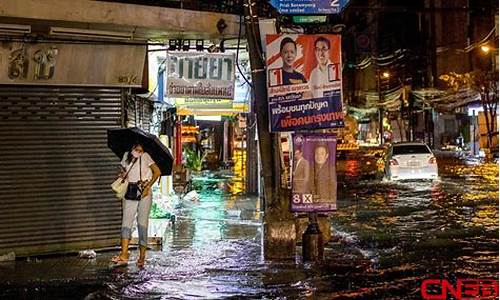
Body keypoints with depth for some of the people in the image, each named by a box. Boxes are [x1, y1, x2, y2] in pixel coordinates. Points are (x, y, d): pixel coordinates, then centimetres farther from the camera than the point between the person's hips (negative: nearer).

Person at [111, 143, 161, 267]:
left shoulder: (145, 156, -2)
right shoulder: (126, 156, 12)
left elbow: (157, 172, -5)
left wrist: (148, 186, -12)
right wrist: (123, 176, 6)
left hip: (144, 193, -4)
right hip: (129, 193, 4)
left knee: (142, 223, -1)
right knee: (126, 221, -8)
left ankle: (142, 256, 5)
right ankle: (124, 255, -16)